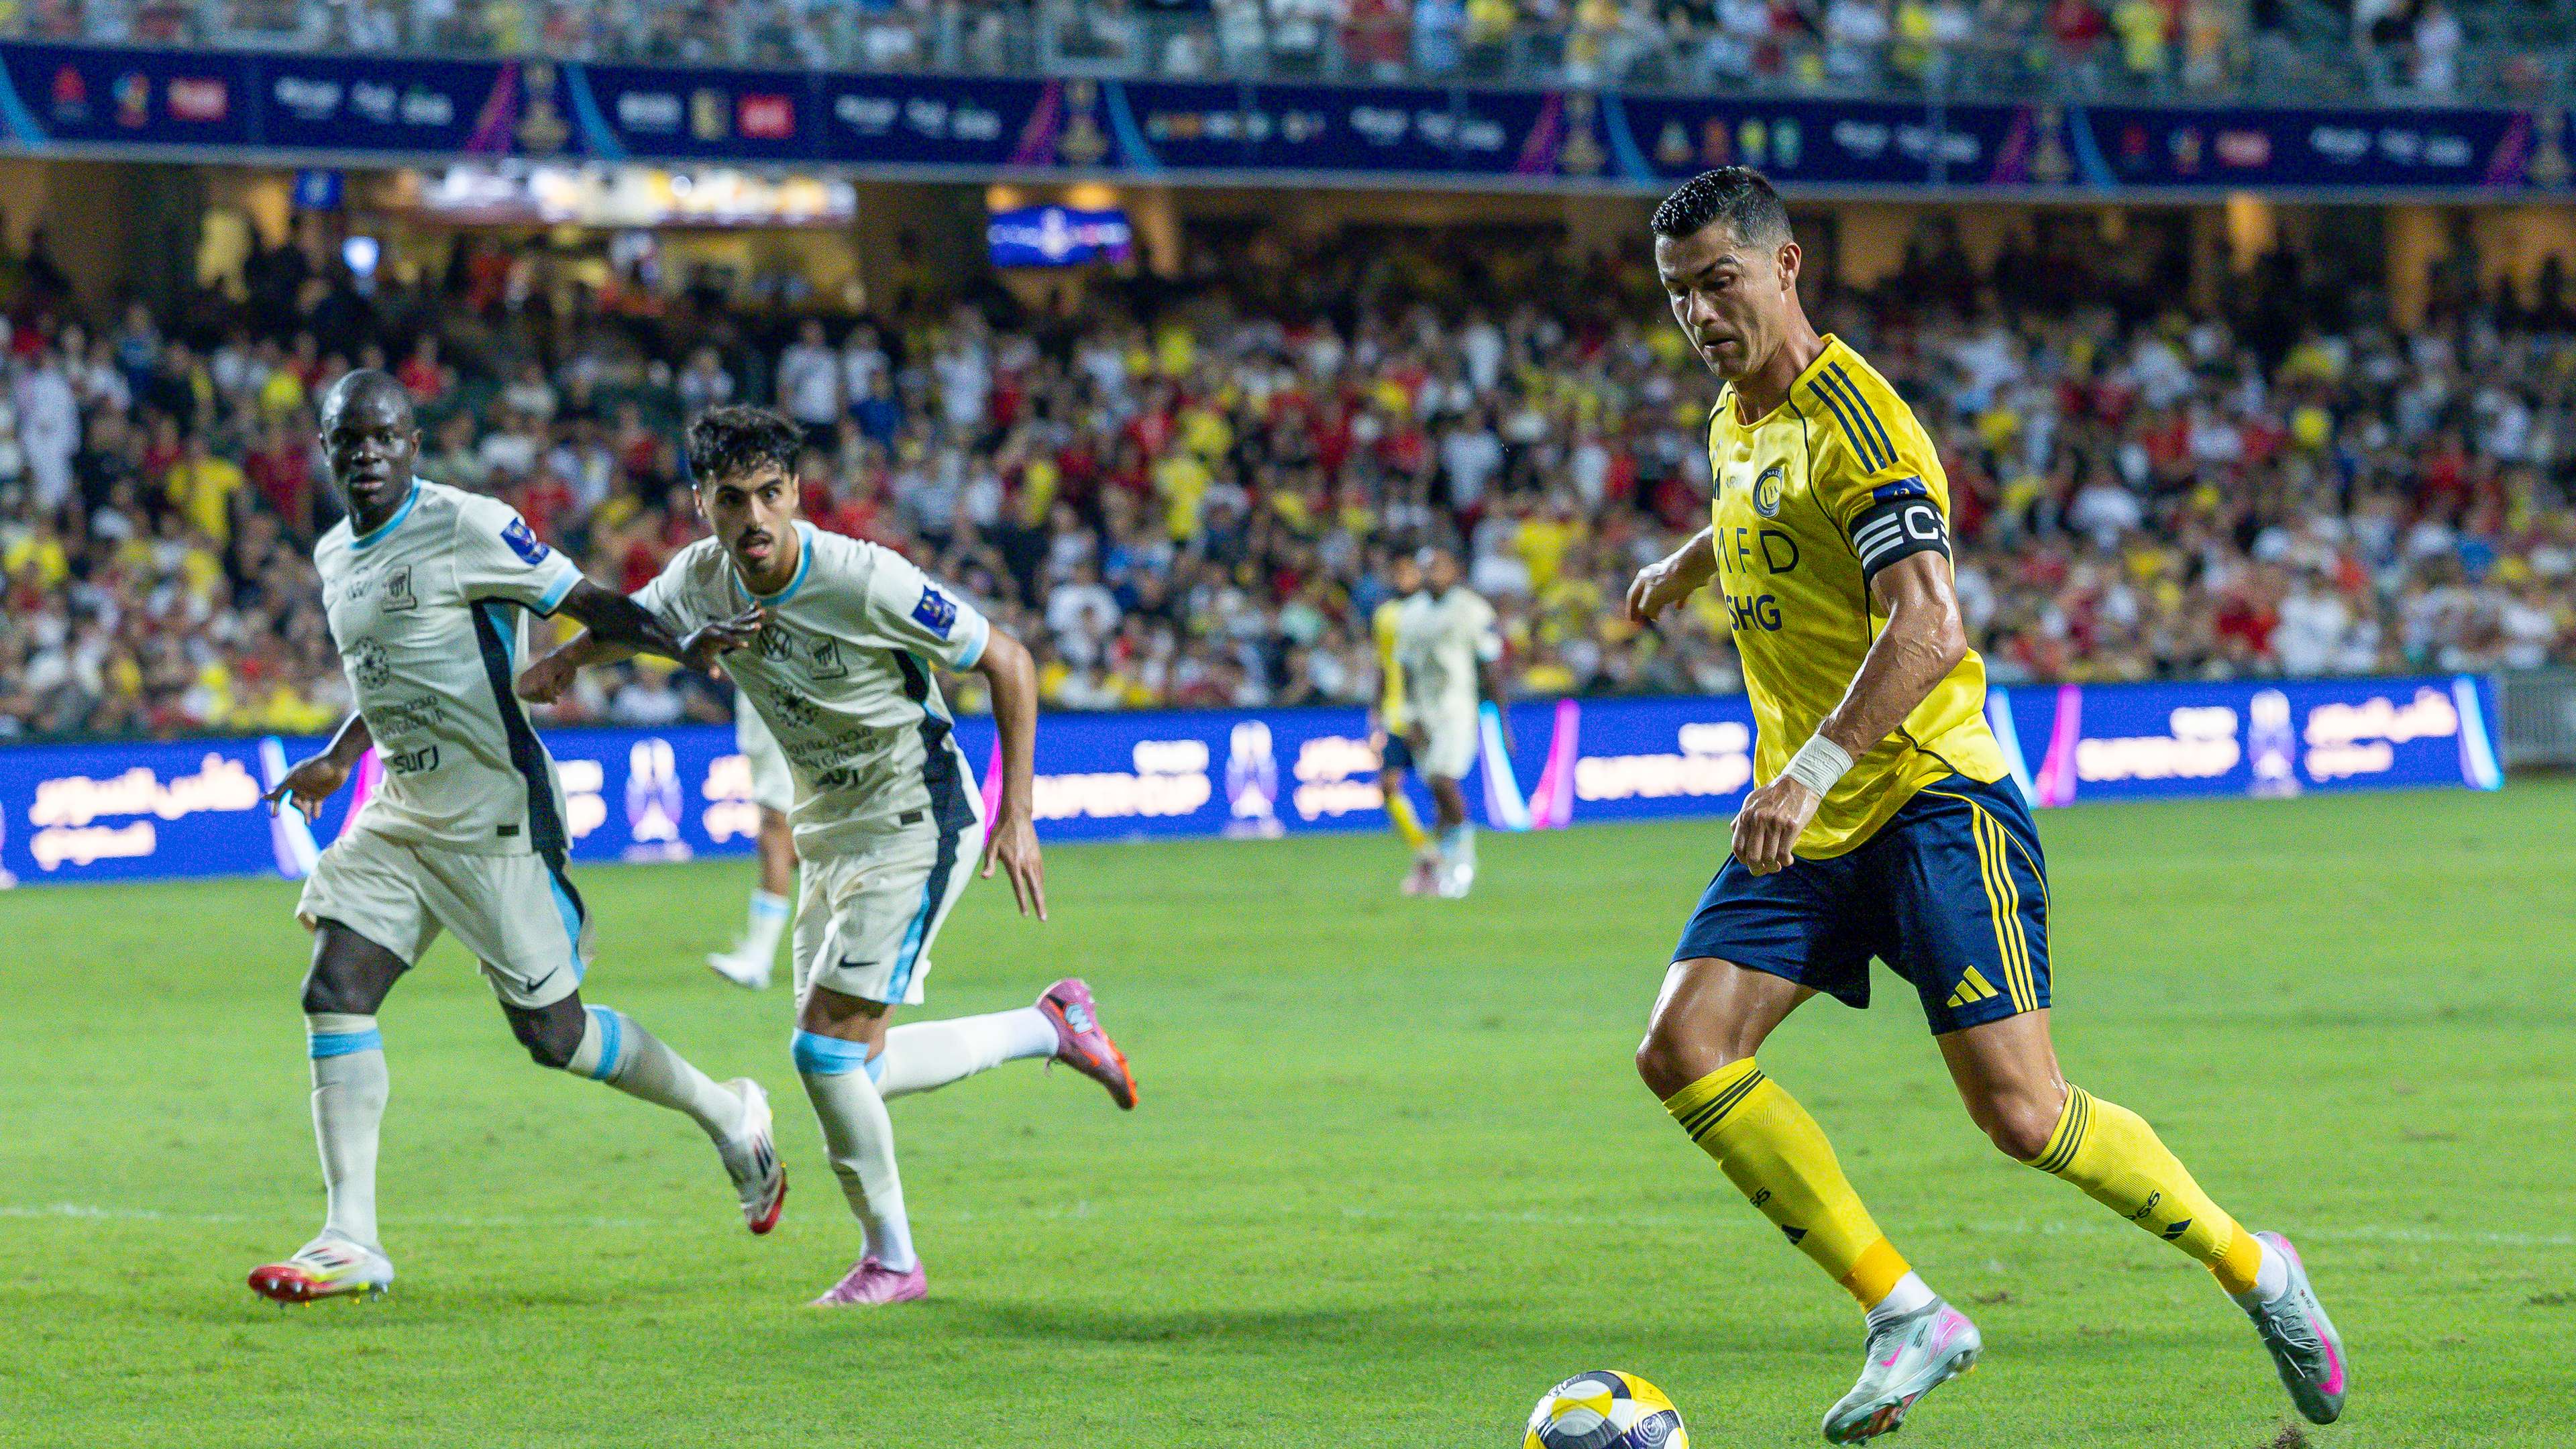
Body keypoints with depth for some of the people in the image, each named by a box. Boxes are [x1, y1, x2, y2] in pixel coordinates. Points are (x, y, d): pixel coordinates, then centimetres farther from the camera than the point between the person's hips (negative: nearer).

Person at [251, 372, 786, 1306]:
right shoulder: (334, 558, 12)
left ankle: (727, 1115, 21)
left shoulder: (465, 527, -12)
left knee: (551, 1032, -3)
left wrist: (681, 647, -28)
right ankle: (351, 1242, -4)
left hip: (496, 814, -8)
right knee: (334, 994, -6)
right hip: (403, 811, 8)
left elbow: (585, 605, -13)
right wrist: (338, 760, 23)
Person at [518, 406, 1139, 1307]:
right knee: (850, 1070, 6)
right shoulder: (703, 580, -6)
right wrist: (566, 658, -6)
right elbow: (631, 622, 17)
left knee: (826, 1046, -15)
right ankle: (1049, 1028, 26)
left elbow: (1005, 662, -14)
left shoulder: (866, 582, -23)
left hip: (916, 824, -7)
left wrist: (1017, 816, -16)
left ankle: (891, 1260, 3)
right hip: (829, 833, 7)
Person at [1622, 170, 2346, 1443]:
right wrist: (1688, 561, 53)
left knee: (2022, 1114, -13)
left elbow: (1927, 627, -29)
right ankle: (1907, 1316, -8)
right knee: (1682, 1050, -13)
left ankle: (2252, 1268, 12)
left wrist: (1810, 772, -39)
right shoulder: (1739, 418, 11)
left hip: (1929, 798, -8)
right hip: (1807, 822, 8)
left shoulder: (1857, 424, -17)